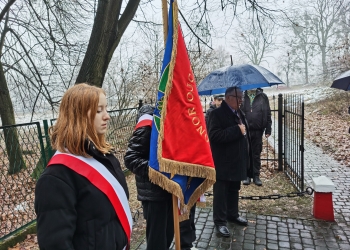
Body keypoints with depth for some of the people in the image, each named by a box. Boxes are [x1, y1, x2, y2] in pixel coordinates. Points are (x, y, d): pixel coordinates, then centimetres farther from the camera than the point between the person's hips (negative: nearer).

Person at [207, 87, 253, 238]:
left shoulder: (239, 113, 13)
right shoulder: (217, 114, -14)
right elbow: (214, 135, -26)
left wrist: (247, 156, 14)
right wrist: (237, 130, -24)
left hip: (237, 161, 8)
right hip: (223, 163, -8)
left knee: (234, 190, 20)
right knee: (221, 192, 3)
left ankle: (233, 215, 37)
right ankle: (220, 221, 16)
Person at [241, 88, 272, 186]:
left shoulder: (263, 96, 4)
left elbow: (268, 114, 4)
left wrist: (268, 130, 0)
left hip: (258, 131, 1)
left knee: (256, 154, 10)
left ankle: (256, 175, 21)